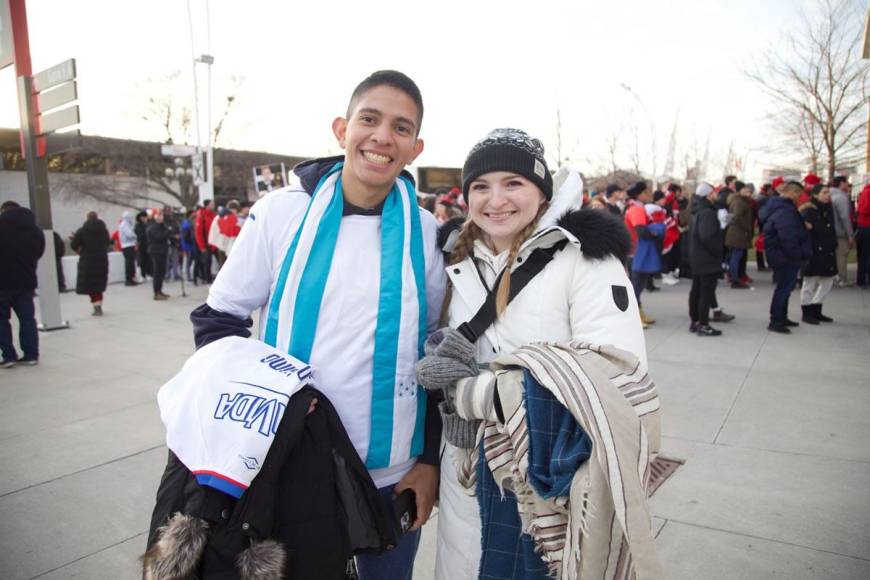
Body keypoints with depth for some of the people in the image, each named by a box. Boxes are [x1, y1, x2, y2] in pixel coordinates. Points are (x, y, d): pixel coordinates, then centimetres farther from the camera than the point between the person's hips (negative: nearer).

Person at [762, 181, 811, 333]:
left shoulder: (778, 206, 14)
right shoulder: (785, 211, -22)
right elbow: (788, 237, -28)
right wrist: (798, 255, -18)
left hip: (781, 256, 11)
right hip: (786, 258, -11)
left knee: (785, 287, 19)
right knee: (784, 288, -4)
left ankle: (782, 318, 30)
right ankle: (776, 322, 2)